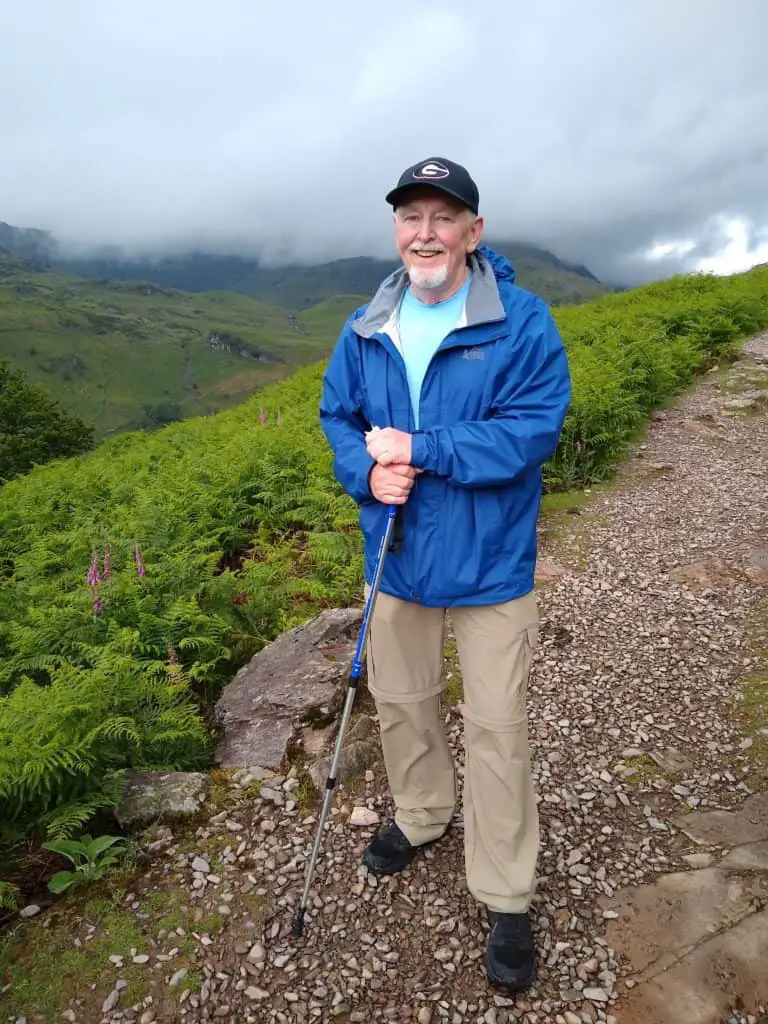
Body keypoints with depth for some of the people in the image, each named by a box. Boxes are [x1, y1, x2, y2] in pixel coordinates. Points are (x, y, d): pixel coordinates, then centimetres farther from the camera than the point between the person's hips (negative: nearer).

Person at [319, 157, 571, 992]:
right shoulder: (364, 330, 2)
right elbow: (336, 417, 6)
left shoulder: (523, 322, -13)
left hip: (489, 565, -4)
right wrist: (368, 473, -15)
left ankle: (506, 899, 28)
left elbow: (533, 430, -20)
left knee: (495, 727, 6)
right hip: (395, 557, 5)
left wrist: (420, 450, -24)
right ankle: (423, 814, 51)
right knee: (399, 701, 21)